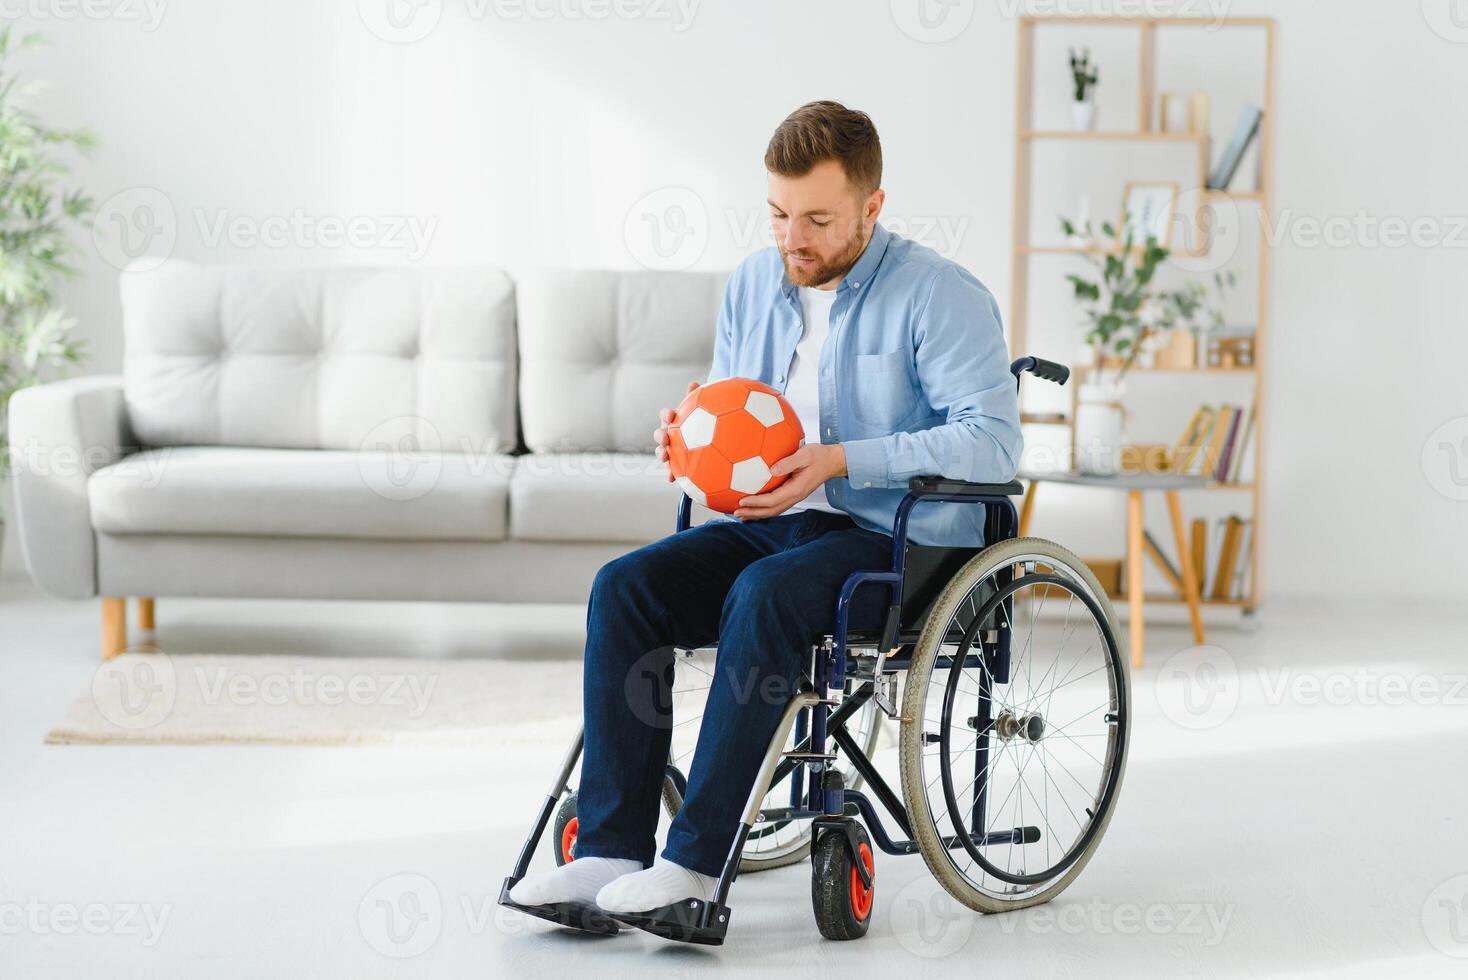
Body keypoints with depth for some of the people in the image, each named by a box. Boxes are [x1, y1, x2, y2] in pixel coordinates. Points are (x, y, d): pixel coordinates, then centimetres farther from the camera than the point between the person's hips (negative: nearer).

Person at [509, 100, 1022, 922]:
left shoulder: (938, 294, -9)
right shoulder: (753, 283, 12)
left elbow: (994, 441, -19)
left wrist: (840, 462, -25)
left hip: (899, 543, -6)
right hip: (766, 525, 7)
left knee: (764, 594, -35)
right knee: (624, 587, -19)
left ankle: (696, 859, -31)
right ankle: (611, 848, -21)